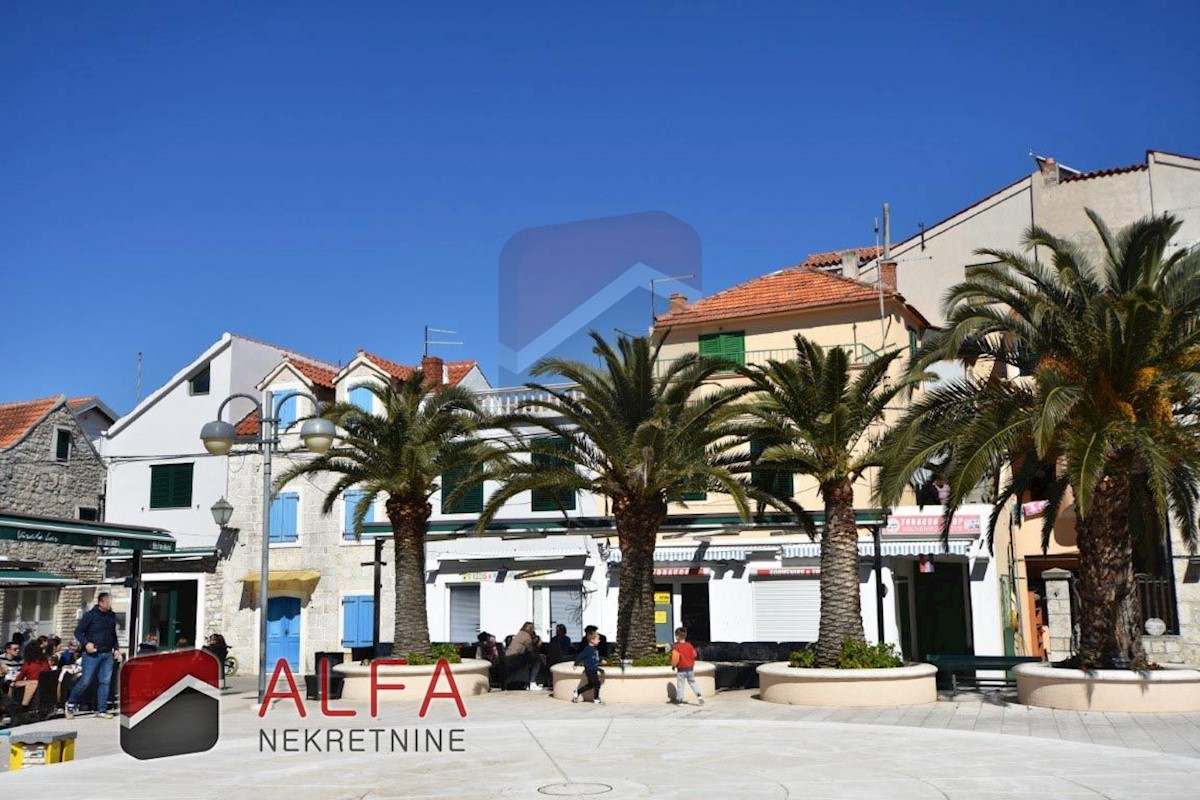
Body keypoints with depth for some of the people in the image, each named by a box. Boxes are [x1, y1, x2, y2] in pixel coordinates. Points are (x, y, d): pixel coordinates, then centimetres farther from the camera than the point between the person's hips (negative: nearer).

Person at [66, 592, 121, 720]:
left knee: (105, 682, 3)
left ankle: (102, 710, 9)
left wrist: (116, 648, 11)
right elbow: (78, 631, -4)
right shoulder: (90, 615, -6)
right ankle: (71, 703, 21)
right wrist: (86, 643, -19)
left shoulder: (112, 616, 10)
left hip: (108, 654, 5)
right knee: (86, 681, -2)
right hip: (92, 654, -5)